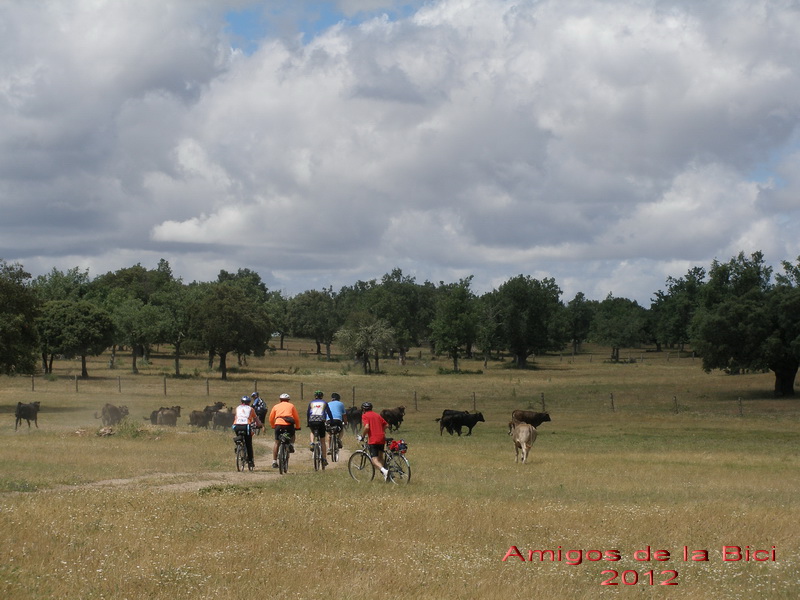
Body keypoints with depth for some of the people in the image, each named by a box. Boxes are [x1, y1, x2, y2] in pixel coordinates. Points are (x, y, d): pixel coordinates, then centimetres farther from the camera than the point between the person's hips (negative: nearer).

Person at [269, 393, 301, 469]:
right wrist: (297, 427, 33)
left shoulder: (276, 406, 21)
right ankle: (291, 445, 2)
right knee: (292, 435, 32)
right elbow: (297, 418, 19)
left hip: (278, 425, 0)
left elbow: (271, 419, 21)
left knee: (276, 443, 12)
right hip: (289, 425, 0)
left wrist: (273, 426, 38)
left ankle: (274, 462, 8)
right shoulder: (291, 406, 20)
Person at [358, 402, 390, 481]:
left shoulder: (365, 416, 0)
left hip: (373, 439, -6)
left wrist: (362, 436, -2)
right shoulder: (377, 415, 20)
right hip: (382, 438, 6)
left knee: (374, 459, -9)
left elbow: (366, 427, -15)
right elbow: (386, 425, 18)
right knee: (380, 457, 22)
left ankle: (384, 470, -33)